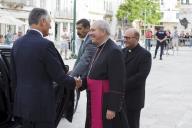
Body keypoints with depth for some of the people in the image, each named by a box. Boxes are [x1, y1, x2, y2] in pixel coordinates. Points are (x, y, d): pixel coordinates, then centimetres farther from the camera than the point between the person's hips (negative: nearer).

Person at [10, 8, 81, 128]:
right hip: (41, 104, -7)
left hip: (22, 103, 7)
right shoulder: (45, 44, -17)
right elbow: (59, 76, -13)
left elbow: (13, 76, 11)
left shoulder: (17, 43, 5)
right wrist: (75, 83, 6)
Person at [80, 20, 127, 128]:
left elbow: (117, 84, -21)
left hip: (106, 102, -9)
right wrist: (81, 83, -1)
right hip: (95, 100, 9)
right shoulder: (100, 49, 11)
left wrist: (112, 108, -21)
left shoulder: (114, 51, -18)